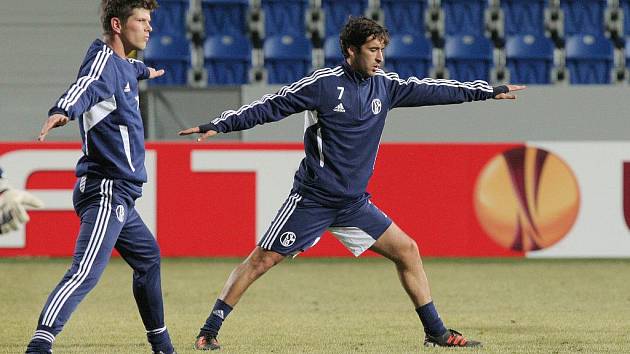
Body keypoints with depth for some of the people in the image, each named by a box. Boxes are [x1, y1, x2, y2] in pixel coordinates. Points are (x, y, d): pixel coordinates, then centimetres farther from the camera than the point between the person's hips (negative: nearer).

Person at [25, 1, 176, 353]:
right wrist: (63, 112, -59)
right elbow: (85, 87, -37)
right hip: (106, 192, -11)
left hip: (119, 198, 11)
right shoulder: (103, 62, -14)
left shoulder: (122, 63, 16)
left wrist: (144, 71, 66)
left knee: (148, 257, 28)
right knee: (86, 272, -24)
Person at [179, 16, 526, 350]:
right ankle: (209, 331, -2)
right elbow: (271, 106, -9)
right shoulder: (324, 83, -11)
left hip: (354, 203, 6)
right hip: (312, 199, -6)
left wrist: (488, 91, 19)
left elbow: (431, 90, 15)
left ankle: (435, 332, 13)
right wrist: (219, 125, -15)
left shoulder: (384, 85, 6)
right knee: (262, 259, -8)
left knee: (407, 251, 3)